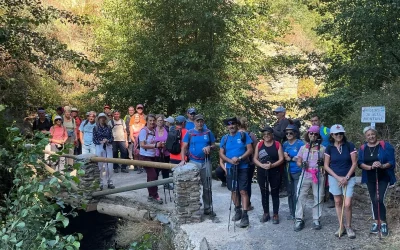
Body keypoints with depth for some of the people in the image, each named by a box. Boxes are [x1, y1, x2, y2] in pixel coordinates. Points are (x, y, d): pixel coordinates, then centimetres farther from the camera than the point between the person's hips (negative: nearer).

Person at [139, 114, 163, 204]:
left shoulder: (154, 131, 5)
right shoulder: (143, 131, -13)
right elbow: (143, 145, -19)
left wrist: (160, 144, 1)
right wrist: (155, 145, -23)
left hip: (153, 156, 7)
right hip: (145, 156, -7)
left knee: (151, 176, 13)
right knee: (153, 176, -9)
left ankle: (151, 196, 23)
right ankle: (155, 196, 1)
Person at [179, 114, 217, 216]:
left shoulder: (208, 132, 5)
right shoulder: (189, 133, 0)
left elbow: (214, 145, 10)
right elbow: (184, 147, -3)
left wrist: (209, 147, -13)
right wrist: (183, 160, -15)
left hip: (206, 162, 2)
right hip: (193, 162, -1)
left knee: (207, 187, 6)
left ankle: (208, 208, 15)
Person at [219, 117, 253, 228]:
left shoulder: (244, 135, -3)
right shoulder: (225, 138, 7)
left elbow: (250, 150, -7)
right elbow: (221, 154, 5)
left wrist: (239, 158, -20)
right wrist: (230, 160, -14)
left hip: (243, 167, -4)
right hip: (230, 168, 4)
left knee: (243, 191, -8)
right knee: (234, 190, 12)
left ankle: (245, 215, -8)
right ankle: (238, 211, 27)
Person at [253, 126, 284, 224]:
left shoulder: (277, 144, -2)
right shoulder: (259, 144, 4)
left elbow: (281, 159, -5)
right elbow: (255, 159, 3)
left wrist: (272, 165, -20)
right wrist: (262, 165, -15)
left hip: (274, 172, -2)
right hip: (262, 172, 2)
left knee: (275, 193, 4)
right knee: (264, 193, 10)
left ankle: (275, 215, 12)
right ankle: (266, 213, 22)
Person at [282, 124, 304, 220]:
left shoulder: (300, 143, -7)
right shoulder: (285, 144, 10)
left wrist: (290, 158, -13)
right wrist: (285, 156, -7)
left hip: (297, 172, -6)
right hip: (287, 172, 6)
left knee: (297, 194, -5)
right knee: (290, 193, 13)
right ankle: (291, 213, 24)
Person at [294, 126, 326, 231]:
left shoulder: (322, 148, 3)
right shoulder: (303, 148, 8)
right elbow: (298, 162, 10)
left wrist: (322, 162, -14)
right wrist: (302, 164, -12)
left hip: (318, 176, -1)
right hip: (305, 176, 1)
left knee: (318, 198, 2)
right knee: (301, 197, -3)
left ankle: (316, 220, 14)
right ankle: (299, 219, 5)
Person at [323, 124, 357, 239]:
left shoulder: (349, 146, -6)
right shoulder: (329, 148, -2)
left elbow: (354, 163, -6)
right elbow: (326, 166, 0)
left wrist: (346, 177, -12)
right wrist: (338, 177, -9)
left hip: (348, 178, -2)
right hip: (334, 178, 2)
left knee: (347, 204, -6)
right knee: (338, 202, 9)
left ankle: (348, 227, 13)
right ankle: (341, 226, 20)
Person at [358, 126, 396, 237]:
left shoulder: (385, 145, -9)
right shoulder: (363, 148, 1)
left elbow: (392, 162, -10)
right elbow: (360, 163, -5)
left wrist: (382, 166, -28)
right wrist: (370, 167, -22)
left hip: (383, 178, -4)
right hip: (370, 179, 4)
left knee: (379, 200, -14)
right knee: (373, 201, 11)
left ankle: (383, 223, 3)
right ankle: (376, 222, 24)